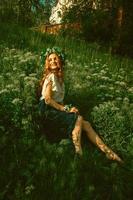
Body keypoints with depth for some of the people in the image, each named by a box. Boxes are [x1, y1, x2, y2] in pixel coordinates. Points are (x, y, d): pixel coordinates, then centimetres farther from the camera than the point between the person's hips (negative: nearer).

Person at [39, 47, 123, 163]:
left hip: (57, 108, 7)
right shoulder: (50, 76, -8)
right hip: (48, 110, -7)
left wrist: (66, 108, -4)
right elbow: (47, 99, -16)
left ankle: (108, 152, -9)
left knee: (86, 124, -9)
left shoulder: (59, 76, 17)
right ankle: (78, 153, -22)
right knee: (78, 118, -25)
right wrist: (65, 109, -12)